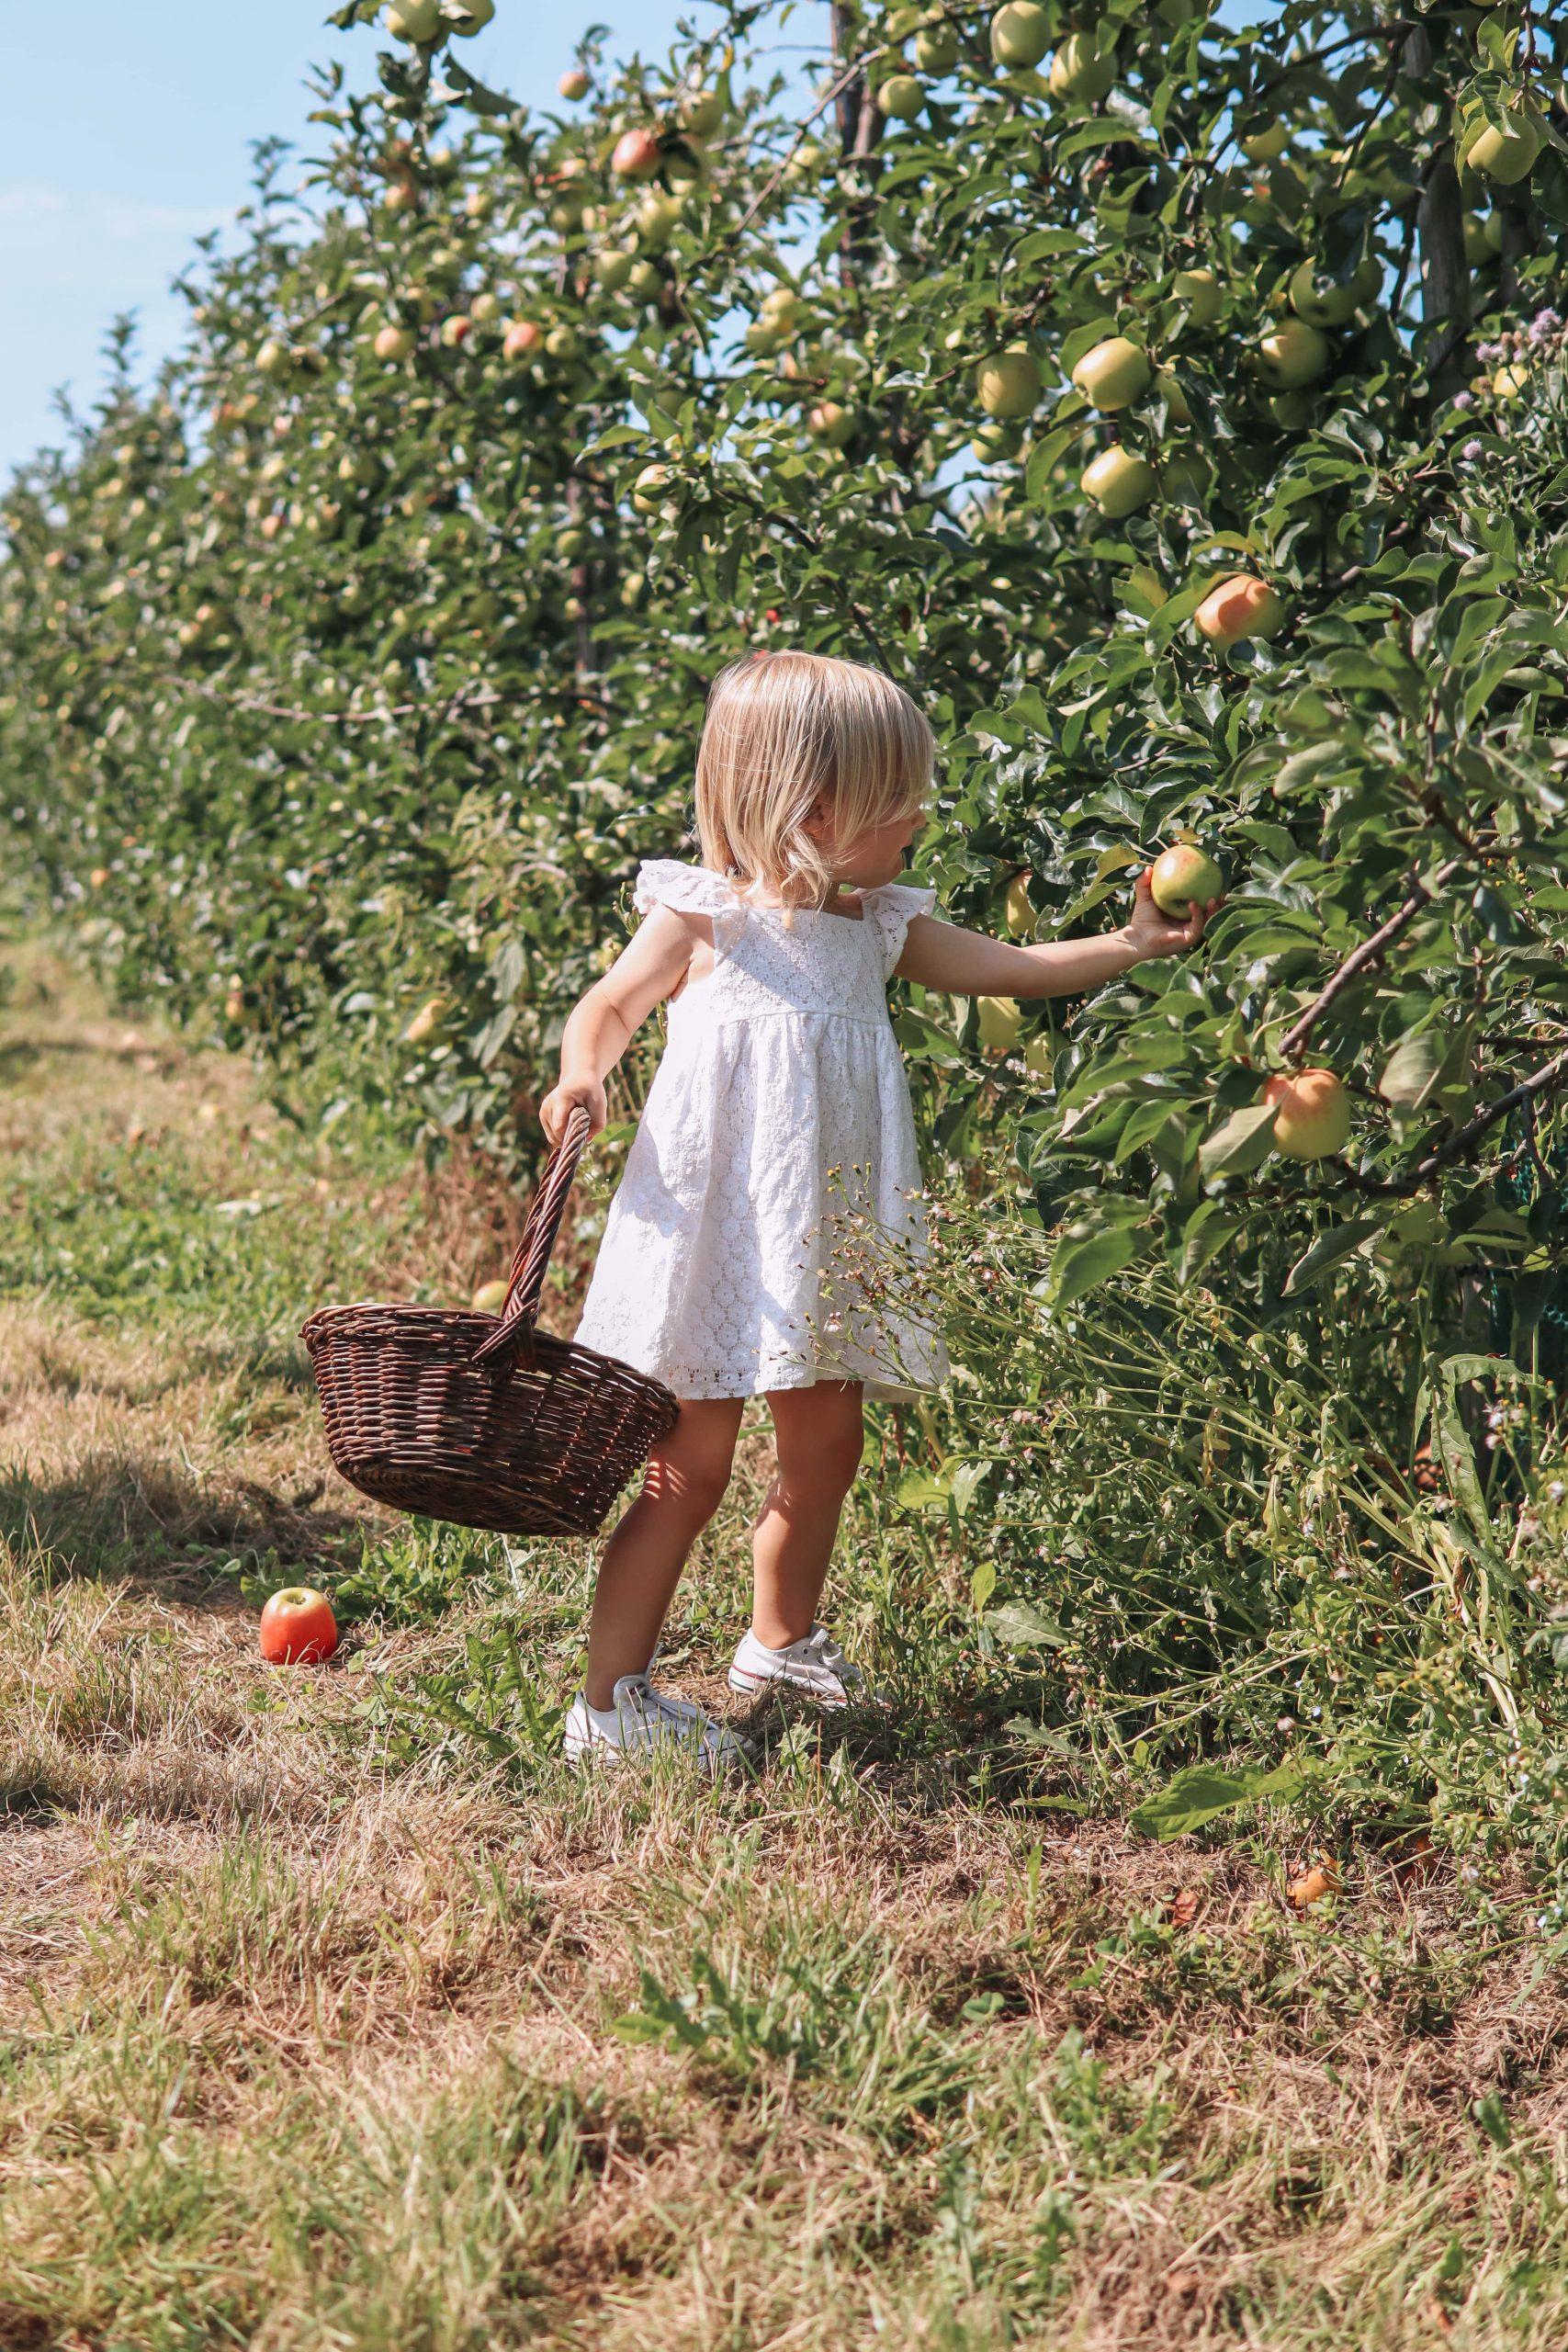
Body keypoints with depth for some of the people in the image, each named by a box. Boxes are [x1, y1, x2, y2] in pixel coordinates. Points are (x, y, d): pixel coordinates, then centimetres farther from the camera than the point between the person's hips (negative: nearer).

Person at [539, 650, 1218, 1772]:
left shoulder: (881, 927, 8)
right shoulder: (705, 919, -9)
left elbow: (1004, 967, 13)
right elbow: (609, 1008, -5)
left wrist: (1130, 944, 5)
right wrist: (581, 1078, -25)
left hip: (824, 1248, 7)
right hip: (718, 1241, -7)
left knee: (827, 1446, 18)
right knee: (690, 1469, -6)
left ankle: (783, 1642, 41)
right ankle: (611, 1701, 3)